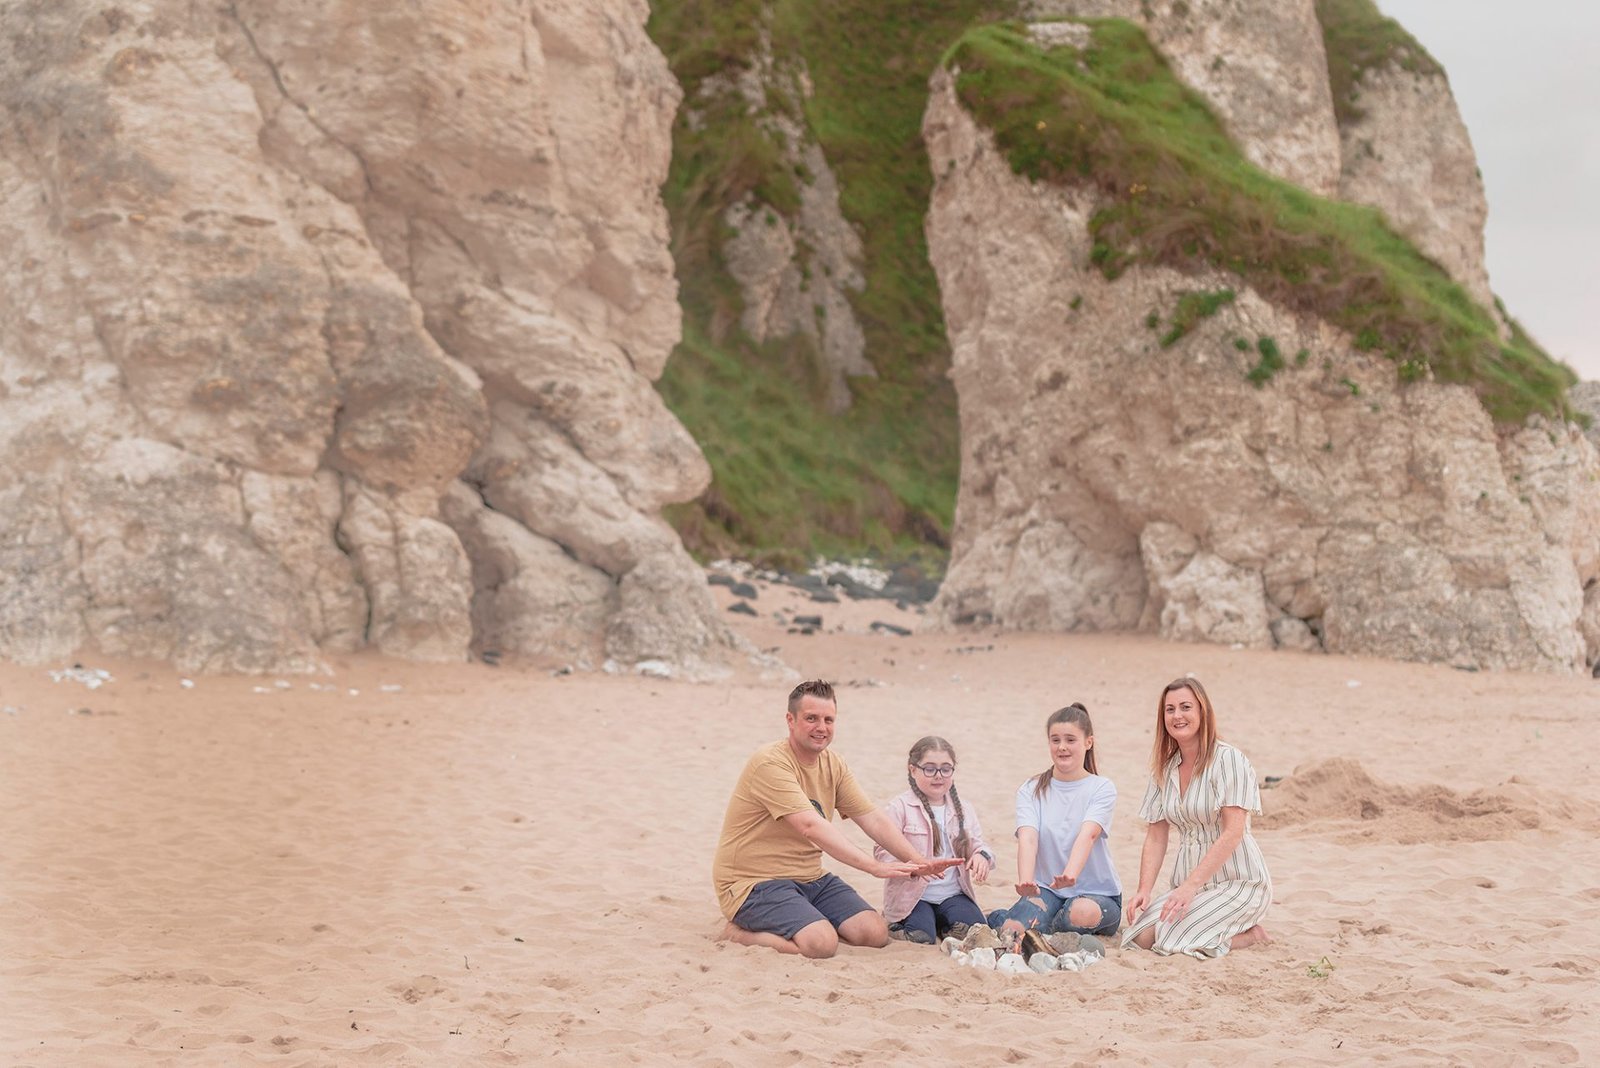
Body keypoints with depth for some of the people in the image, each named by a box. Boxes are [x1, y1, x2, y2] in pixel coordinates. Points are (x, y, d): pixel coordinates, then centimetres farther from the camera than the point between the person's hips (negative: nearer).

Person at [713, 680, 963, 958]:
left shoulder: (833, 765, 8)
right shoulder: (771, 763, -20)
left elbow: (872, 819, 4)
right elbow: (812, 827, -28)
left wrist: (917, 862, -12)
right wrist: (875, 866, -34)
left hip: (810, 879, 8)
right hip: (754, 882, -8)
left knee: (876, 933, -8)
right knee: (822, 943, -29)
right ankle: (743, 932, -4)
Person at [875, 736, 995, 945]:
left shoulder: (964, 810, 12)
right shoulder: (899, 808, -6)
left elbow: (979, 845, 14)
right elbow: (883, 853, -12)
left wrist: (982, 856, -13)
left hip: (953, 894, 4)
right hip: (911, 896, -4)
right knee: (921, 938, -27)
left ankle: (945, 928, 10)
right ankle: (894, 926, 7)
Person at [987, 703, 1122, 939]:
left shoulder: (1102, 788, -3)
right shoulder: (1031, 790, 3)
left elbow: (1088, 835, -22)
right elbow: (1028, 838, -15)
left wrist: (1070, 875, -43)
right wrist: (1025, 882, -36)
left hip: (1096, 893, -1)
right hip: (1046, 890, 1)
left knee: (1083, 913, -38)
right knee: (1012, 932, -29)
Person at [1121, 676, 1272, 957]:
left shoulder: (1228, 760, -12)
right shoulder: (1164, 768, 8)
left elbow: (1233, 834, -18)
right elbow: (1156, 837, 8)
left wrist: (1190, 886, -24)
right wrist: (1144, 890, -8)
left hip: (1238, 881, -7)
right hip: (1189, 884, 7)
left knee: (1174, 940, -25)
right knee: (1141, 936, -16)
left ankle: (1250, 934, 1)